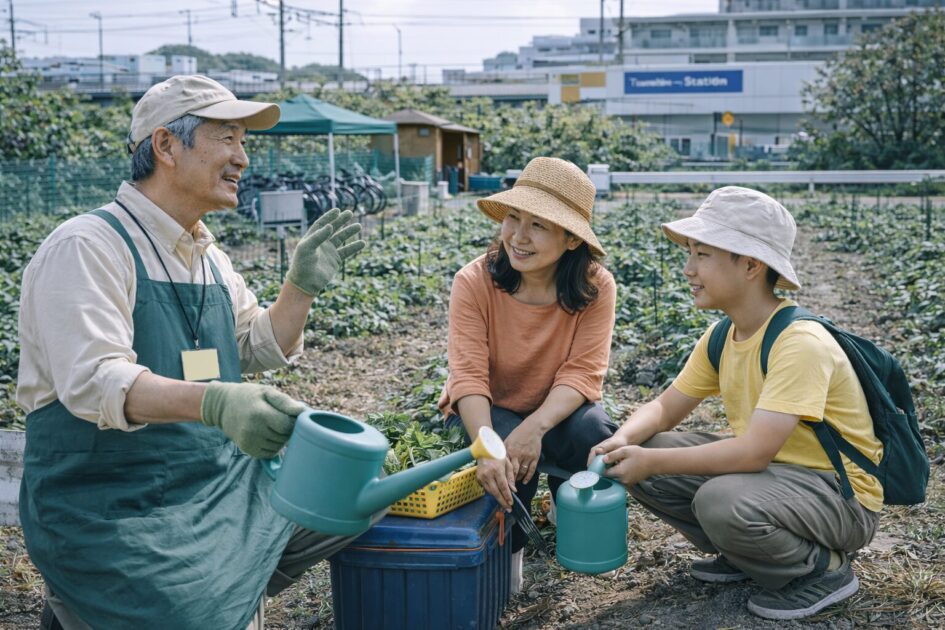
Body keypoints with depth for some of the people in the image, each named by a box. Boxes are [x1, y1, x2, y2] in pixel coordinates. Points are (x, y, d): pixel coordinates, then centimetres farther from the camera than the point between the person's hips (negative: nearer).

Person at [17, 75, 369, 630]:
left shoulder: (209, 255, 10)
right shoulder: (87, 247, -15)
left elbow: (258, 353, 16)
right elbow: (94, 382, -28)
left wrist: (302, 286, 0)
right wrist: (213, 402, -43)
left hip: (219, 479, 8)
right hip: (112, 510, -8)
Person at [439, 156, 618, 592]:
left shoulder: (595, 287, -18)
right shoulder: (474, 282, -22)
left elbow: (582, 372, -23)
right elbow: (469, 375, -29)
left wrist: (535, 426, -42)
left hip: (556, 410, 2)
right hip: (486, 410, -1)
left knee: (596, 434, -30)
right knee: (507, 460, -33)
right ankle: (506, 545, 1)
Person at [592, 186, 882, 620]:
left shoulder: (800, 343, -26)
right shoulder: (721, 337, 0)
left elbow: (754, 452, -34)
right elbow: (665, 408, 4)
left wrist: (652, 461, -29)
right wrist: (623, 441, -19)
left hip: (842, 497, -8)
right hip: (766, 470, 8)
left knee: (722, 501, -37)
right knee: (637, 458, -7)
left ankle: (825, 567, -6)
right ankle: (745, 555, 11)